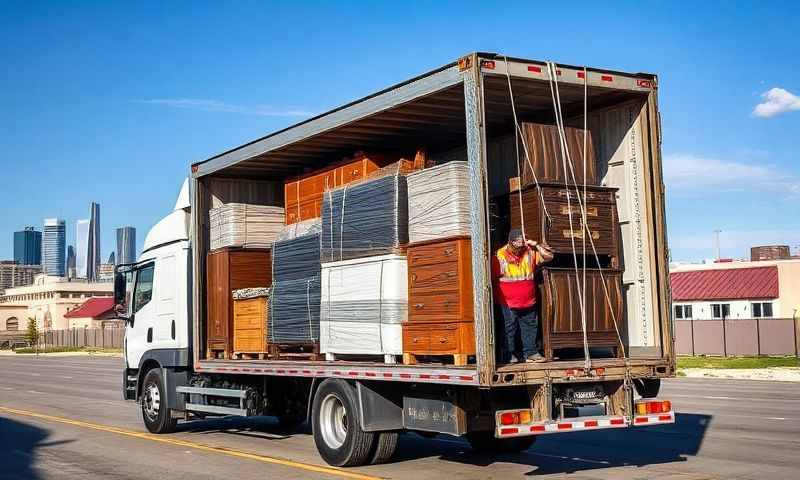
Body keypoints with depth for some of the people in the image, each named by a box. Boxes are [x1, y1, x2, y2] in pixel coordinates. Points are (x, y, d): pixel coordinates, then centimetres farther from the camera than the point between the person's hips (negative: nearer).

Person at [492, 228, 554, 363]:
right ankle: (509, 355, 10)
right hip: (508, 302, -4)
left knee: (530, 327, 9)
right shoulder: (500, 256, -10)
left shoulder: (530, 252, 2)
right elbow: (493, 278, -5)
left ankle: (531, 352, 17)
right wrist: (497, 297, -3)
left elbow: (549, 256, 3)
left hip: (528, 301, 4)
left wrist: (536, 245, -8)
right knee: (509, 328, 1)